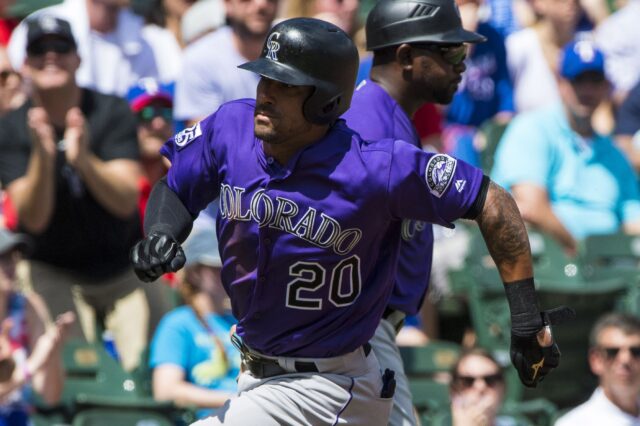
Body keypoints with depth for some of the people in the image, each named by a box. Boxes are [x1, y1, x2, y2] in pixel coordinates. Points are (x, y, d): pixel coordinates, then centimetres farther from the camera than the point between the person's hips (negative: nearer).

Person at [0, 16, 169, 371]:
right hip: (54, 272, -1)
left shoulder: (112, 112, -10)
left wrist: (83, 160, -39)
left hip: (123, 266, 1)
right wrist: (42, 156, -36)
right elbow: (33, 219, -19)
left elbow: (126, 202, -20)